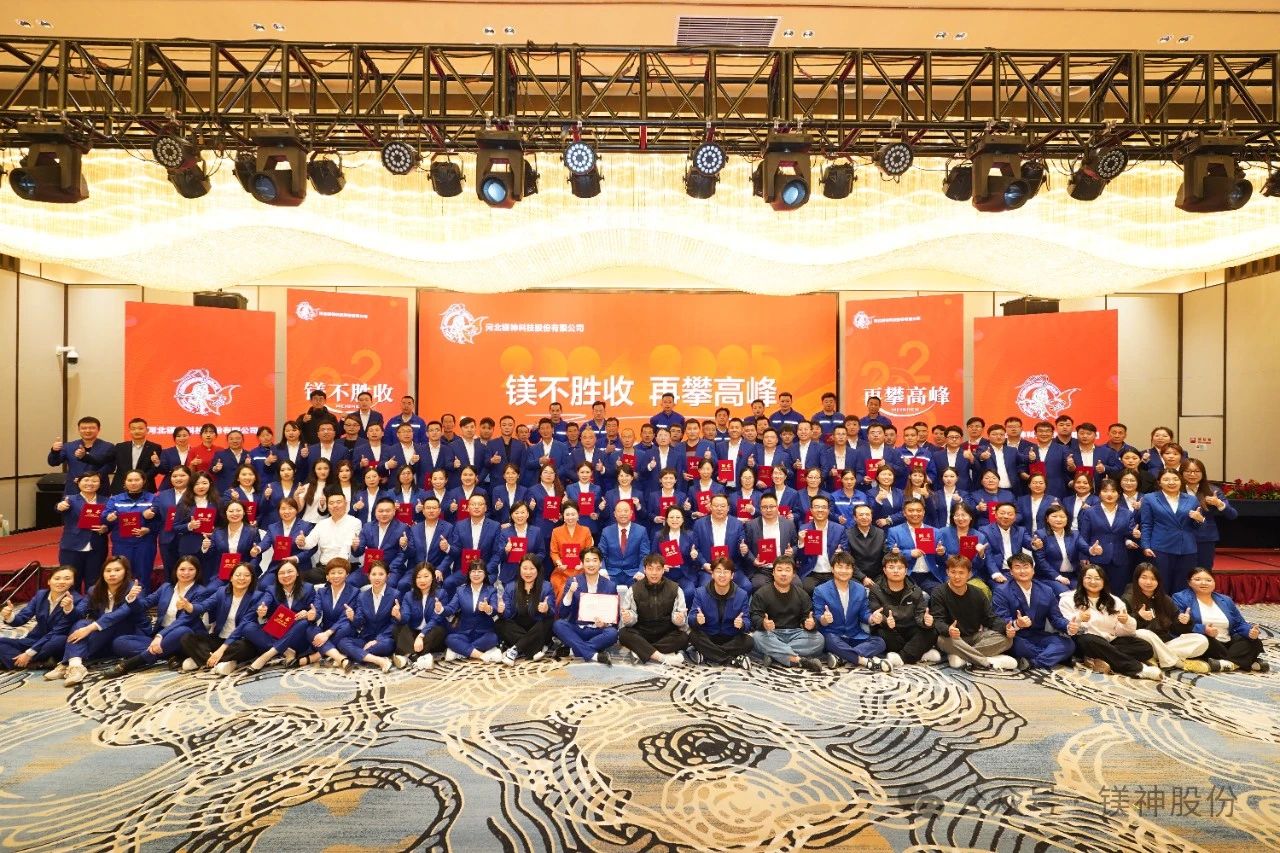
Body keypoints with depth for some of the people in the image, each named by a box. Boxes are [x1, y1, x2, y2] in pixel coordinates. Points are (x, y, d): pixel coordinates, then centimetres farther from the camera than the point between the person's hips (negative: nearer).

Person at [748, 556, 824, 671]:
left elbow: (808, 617, 2)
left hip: (794, 634, 3)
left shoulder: (802, 594, 9)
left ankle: (774, 654, -29)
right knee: (757, 636, -34)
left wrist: (811, 624, -23)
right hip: (771, 634, -3)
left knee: (818, 639, -23)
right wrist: (763, 624, -35)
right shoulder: (761, 593, -1)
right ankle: (799, 660, -35)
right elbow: (755, 617, -11)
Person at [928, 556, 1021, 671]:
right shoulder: (938, 593, -9)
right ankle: (988, 661, -28)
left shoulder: (978, 593, 4)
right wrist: (948, 630, -41)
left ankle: (960, 656, -27)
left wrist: (1005, 627, -20)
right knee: (944, 640, -38)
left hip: (975, 637, 5)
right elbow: (938, 621, -17)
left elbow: (991, 619, 3)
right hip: (953, 639, -4)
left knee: (1006, 639, -19)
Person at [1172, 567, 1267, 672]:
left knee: (1255, 642, -12)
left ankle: (1226, 662, -27)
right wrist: (1203, 630, -29)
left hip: (1227, 645, 6)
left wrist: (1250, 631, -5)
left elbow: (1240, 624, 19)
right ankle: (1246, 661, -23)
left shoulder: (1225, 601, 19)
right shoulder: (1181, 598, -2)